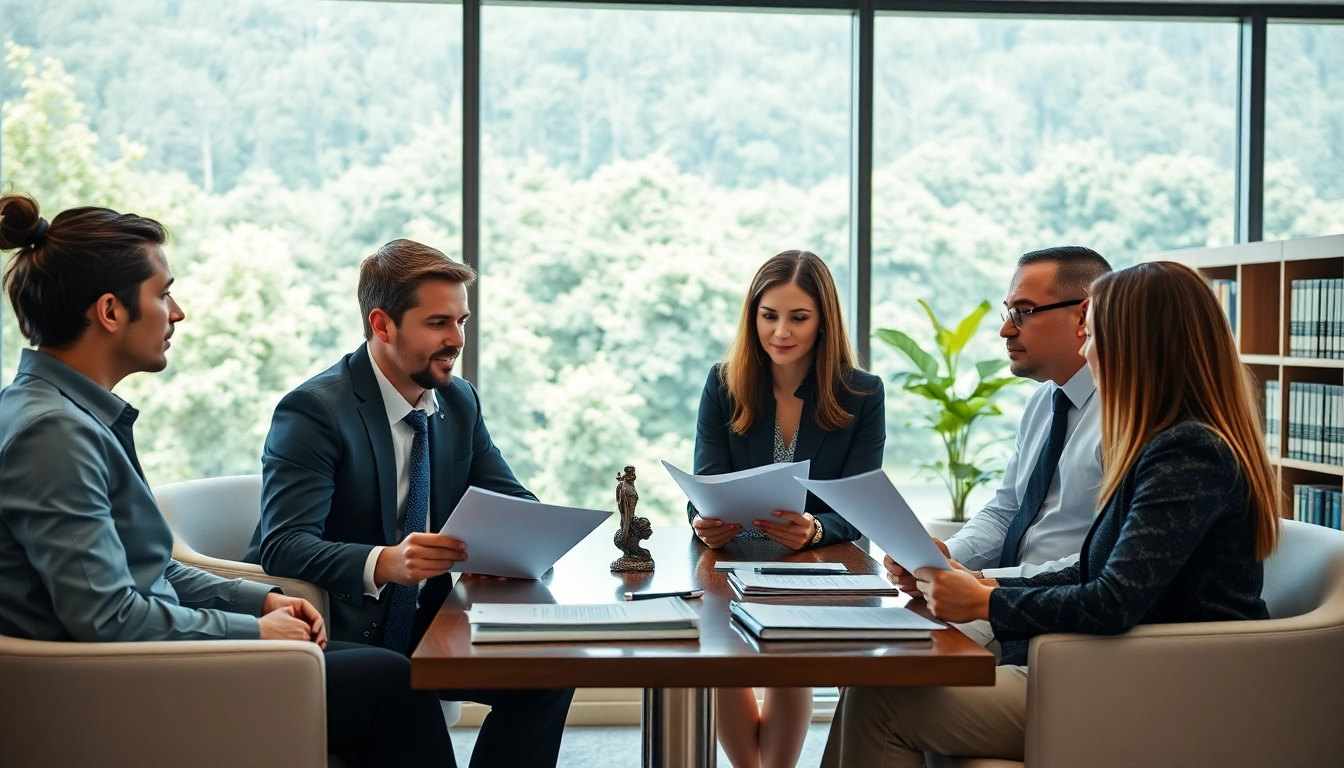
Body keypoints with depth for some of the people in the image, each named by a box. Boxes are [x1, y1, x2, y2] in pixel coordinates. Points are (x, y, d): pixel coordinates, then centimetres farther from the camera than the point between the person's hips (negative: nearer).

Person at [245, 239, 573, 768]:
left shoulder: (459, 401, 7)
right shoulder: (313, 411, -15)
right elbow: (283, 545, -25)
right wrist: (383, 563, -43)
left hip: (422, 624, 6)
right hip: (335, 638, -6)